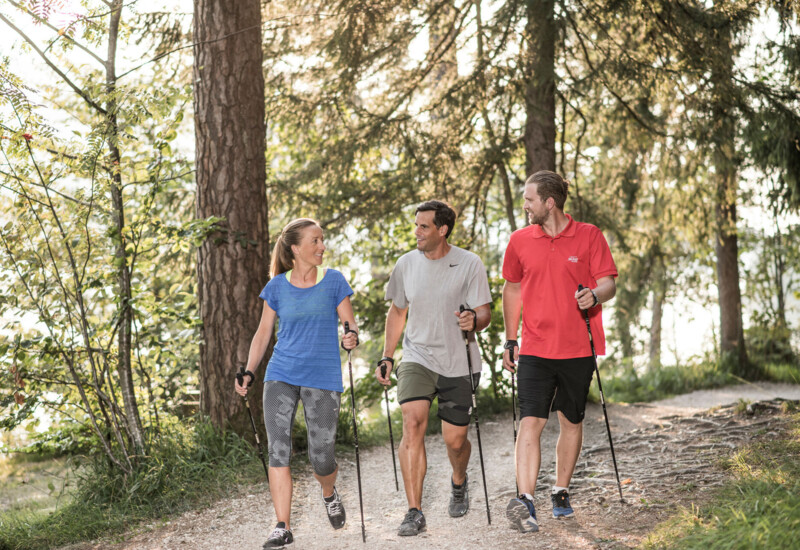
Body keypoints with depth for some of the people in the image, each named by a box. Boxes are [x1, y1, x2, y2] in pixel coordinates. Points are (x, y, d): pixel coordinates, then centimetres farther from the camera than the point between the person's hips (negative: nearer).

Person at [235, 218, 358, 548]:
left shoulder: (334, 281, 2)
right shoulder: (277, 287, 6)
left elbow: (351, 326, 2)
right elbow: (263, 333, 11)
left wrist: (352, 339, -22)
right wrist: (248, 372, 0)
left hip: (323, 378, -1)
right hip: (281, 376, 1)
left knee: (321, 459, -1)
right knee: (278, 450, -10)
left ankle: (329, 493, 34)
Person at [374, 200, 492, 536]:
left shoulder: (469, 264, -7)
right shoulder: (406, 264, 3)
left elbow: (485, 313, -8)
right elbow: (397, 311, 16)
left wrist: (474, 321, -32)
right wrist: (386, 357, 10)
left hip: (458, 363, -1)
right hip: (417, 358, 1)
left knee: (455, 438, 5)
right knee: (413, 422, -20)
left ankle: (459, 483, 42)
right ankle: (414, 512, -17)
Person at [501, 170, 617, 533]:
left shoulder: (589, 236, -2)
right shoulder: (520, 240, 5)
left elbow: (608, 284, -3)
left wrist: (594, 295, -27)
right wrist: (510, 340, 14)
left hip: (577, 349, 0)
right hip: (534, 349, 1)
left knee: (571, 421, 11)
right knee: (531, 421, -12)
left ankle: (561, 493, 27)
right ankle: (524, 501, -19)